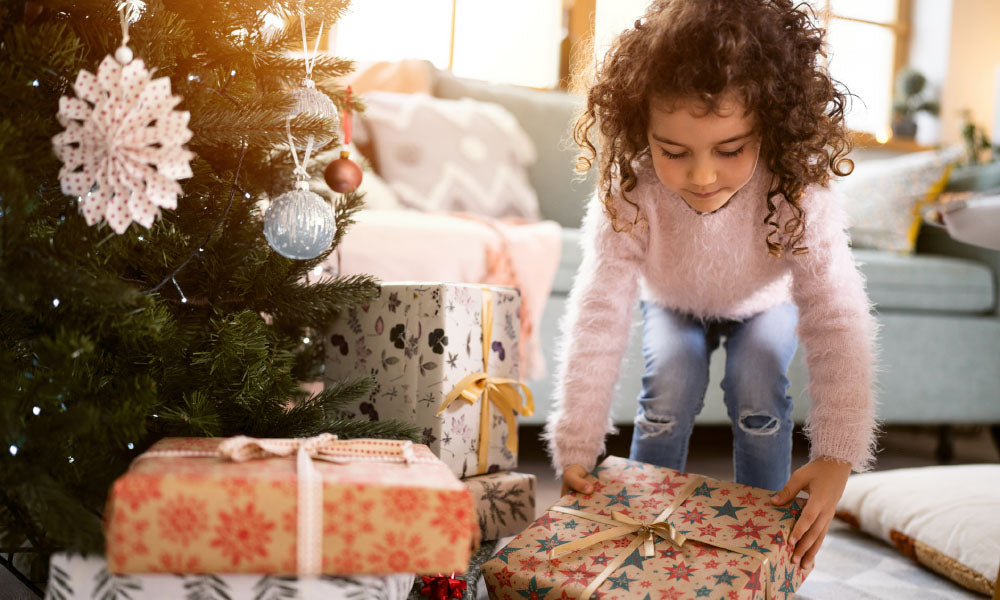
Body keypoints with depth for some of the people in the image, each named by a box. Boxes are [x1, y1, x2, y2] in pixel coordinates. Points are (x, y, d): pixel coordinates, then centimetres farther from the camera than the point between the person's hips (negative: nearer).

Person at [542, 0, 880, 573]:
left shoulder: (799, 197, -39)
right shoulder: (628, 194, -38)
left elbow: (838, 322, -40)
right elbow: (599, 317, -38)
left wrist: (836, 460, -47)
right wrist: (576, 451, -40)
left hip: (765, 302, 0)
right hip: (675, 304, 1)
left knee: (757, 388, -23)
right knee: (671, 386, -22)